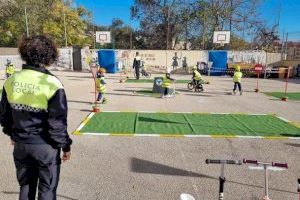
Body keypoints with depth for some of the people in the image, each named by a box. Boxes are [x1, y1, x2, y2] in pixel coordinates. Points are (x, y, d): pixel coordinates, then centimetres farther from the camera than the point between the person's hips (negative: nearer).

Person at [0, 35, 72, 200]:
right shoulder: (51, 83, -20)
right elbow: (57, 122, -18)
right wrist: (65, 146, -5)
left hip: (21, 144, 5)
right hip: (45, 145, -5)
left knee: (25, 186, 24)